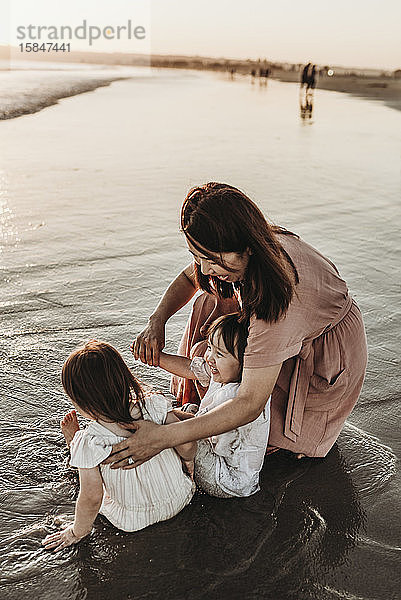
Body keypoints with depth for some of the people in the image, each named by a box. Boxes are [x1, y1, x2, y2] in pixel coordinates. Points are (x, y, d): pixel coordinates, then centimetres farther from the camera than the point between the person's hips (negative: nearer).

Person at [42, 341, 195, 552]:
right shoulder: (155, 406, -22)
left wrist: (77, 532, -4)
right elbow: (187, 446, -14)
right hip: (179, 499, 3)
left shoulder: (88, 443, -29)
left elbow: (91, 499, -23)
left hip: (132, 521, -2)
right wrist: (189, 459, 10)